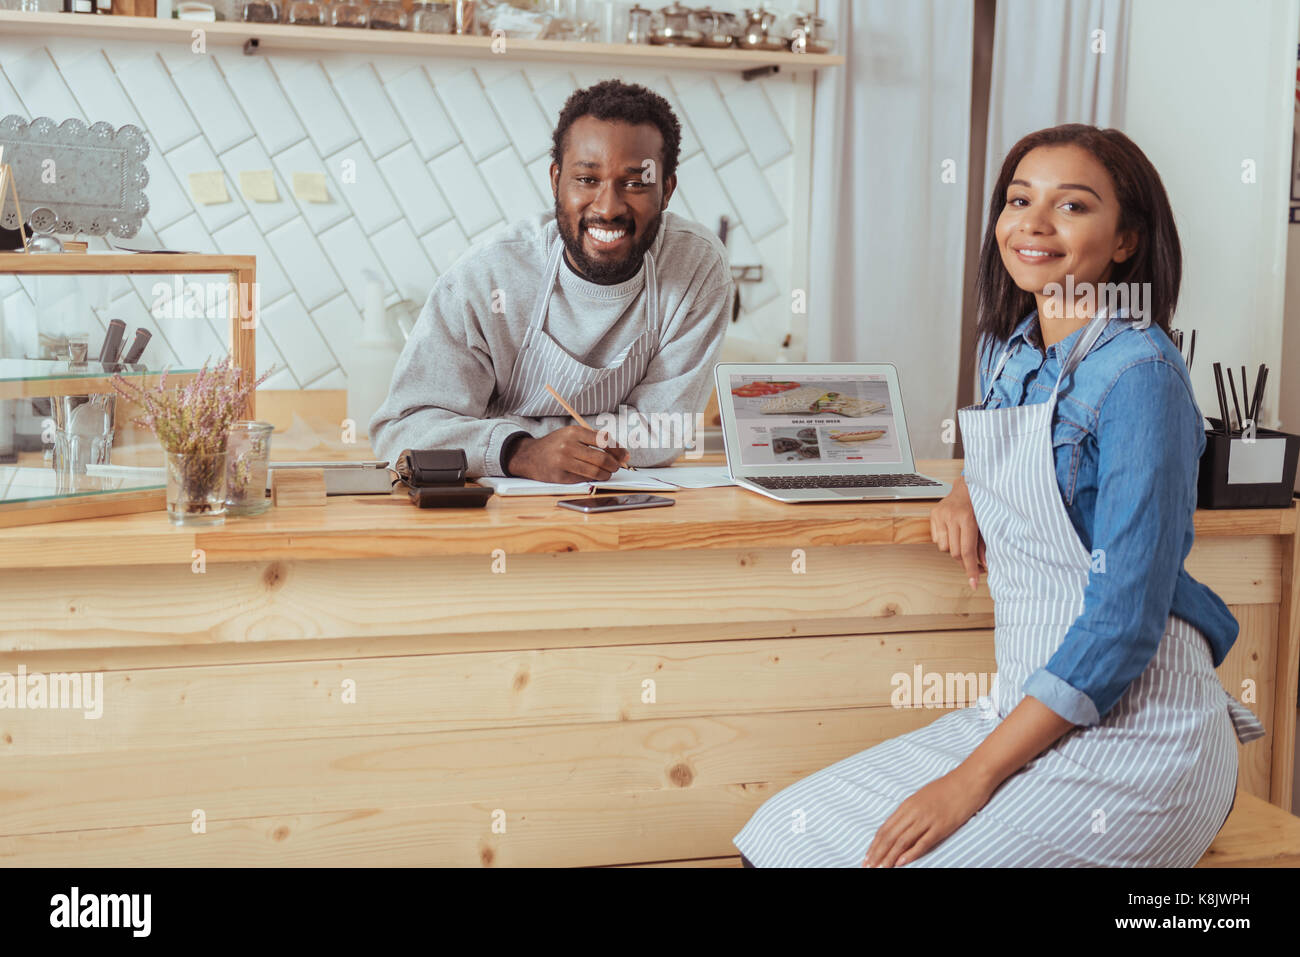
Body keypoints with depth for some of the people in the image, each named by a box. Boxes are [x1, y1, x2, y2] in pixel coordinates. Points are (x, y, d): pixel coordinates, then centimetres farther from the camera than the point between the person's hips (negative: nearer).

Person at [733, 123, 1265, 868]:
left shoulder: (1141, 375, -16)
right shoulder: (1009, 350, 8)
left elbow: (1123, 622, -20)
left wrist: (971, 780, -20)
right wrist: (966, 492, 7)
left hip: (1130, 731, -7)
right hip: (1032, 709, 8)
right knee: (786, 831, 0)